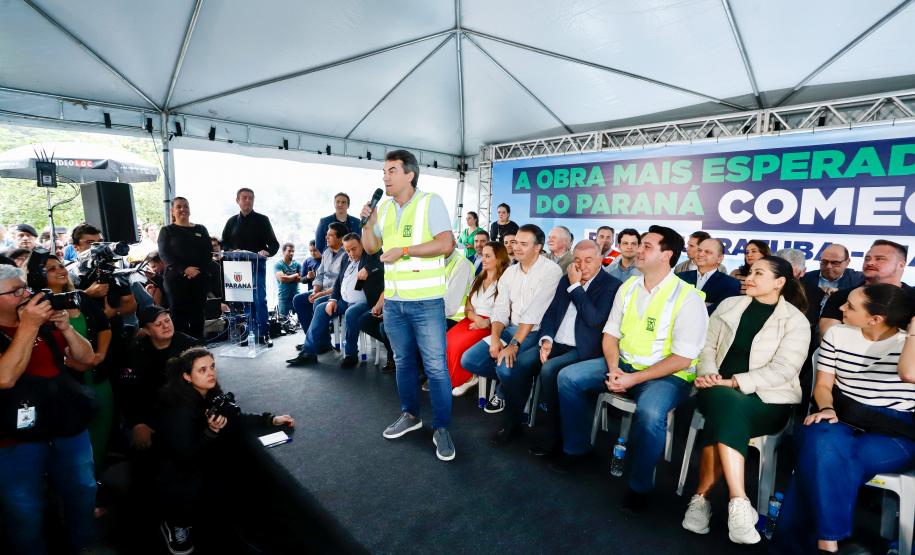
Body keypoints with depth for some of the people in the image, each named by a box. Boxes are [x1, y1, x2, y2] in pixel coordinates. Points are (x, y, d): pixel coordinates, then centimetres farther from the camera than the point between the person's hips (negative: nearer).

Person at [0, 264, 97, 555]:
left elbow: (87, 358, 4)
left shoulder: (46, 323, 4)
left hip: (69, 429, 5)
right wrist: (29, 326, -26)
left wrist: (65, 327, -12)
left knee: (83, 498, 20)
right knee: (26, 518, 11)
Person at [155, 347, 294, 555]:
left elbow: (235, 419, 1)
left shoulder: (211, 393, -7)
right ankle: (175, 523, 4)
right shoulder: (179, 409, -27)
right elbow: (185, 456, -26)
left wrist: (271, 419, -7)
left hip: (203, 467, 7)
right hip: (176, 478, -7)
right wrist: (211, 431, -40)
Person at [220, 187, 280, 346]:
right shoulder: (232, 222, 14)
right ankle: (251, 332, 12)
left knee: (260, 299, -10)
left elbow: (274, 244, 1)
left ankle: (264, 333, -6)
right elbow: (224, 244, 14)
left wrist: (267, 251, -20)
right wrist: (231, 252, -8)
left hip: (257, 264, -3)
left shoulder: (262, 220, 5)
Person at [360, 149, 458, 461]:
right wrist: (368, 223, -1)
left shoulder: (431, 202, -7)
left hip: (426, 301, -6)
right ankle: (410, 415, 34)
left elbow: (446, 244, -17)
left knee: (435, 366, -1)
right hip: (393, 301, 6)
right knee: (403, 361, 17)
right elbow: (371, 248, 17)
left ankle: (442, 428, 12)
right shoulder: (384, 207, 11)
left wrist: (403, 250, -18)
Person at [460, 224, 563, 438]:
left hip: (535, 333, -7)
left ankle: (513, 420, -3)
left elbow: (534, 312, -21)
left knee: (506, 366, -31)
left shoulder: (551, 270, -12)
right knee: (468, 360, -7)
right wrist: (495, 337, -13)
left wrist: (514, 344, -26)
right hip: (510, 329, 7)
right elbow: (500, 309, 5)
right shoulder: (510, 272, 10)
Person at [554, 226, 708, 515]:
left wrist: (633, 379, -21)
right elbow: (610, 333, 6)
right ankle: (576, 448, 11)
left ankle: (639, 486, -8)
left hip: (668, 375, -6)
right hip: (623, 363, 6)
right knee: (568, 377, -9)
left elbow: (682, 359, -17)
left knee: (649, 412, -36)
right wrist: (613, 369, -12)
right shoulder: (628, 286, 4)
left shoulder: (688, 298, -14)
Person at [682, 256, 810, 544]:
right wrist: (708, 374, -10)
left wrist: (733, 382, -20)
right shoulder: (728, 305, 12)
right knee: (727, 404, -34)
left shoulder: (795, 321, 1)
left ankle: (702, 497, -26)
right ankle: (738, 503, -30)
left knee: (725, 413, -34)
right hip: (721, 391, 2)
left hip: (768, 399, -2)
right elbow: (707, 346, 10)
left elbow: (782, 369, -10)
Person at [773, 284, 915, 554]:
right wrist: (826, 409, -12)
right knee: (821, 442, -33)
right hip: (845, 418, 3)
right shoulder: (837, 334, 6)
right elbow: (823, 385, 9)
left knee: (831, 460, -32)